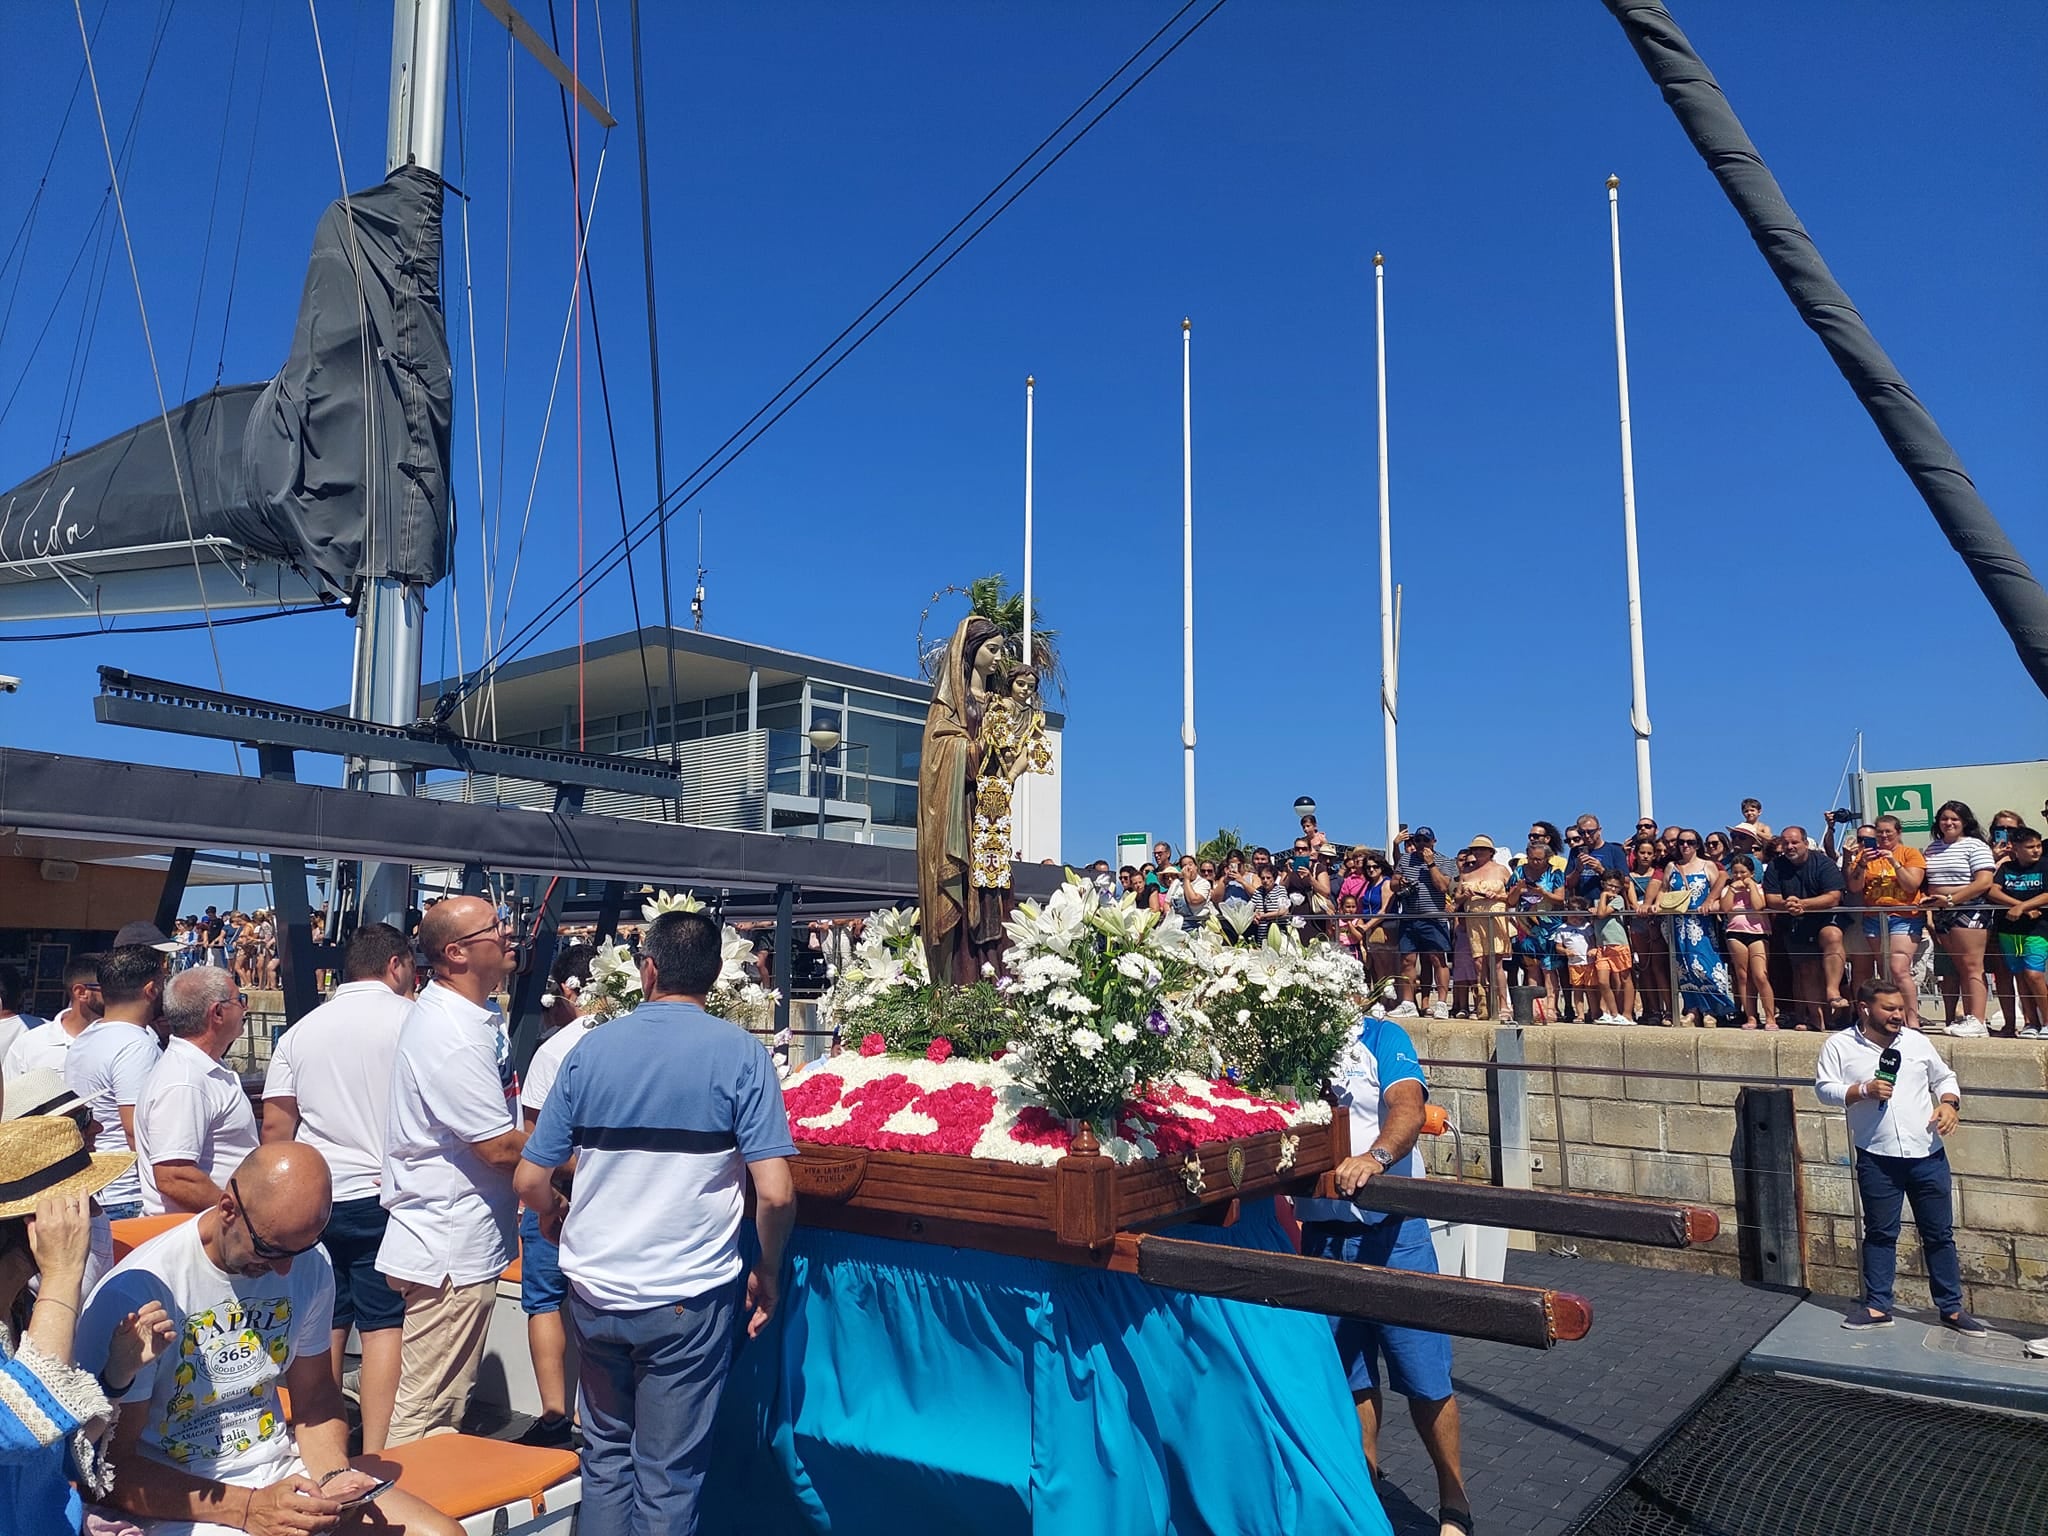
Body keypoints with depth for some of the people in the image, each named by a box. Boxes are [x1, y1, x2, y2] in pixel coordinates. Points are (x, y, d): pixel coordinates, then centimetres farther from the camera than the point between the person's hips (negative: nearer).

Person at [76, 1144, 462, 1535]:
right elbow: (109, 1469, -15)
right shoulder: (136, 1292, -18)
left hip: (282, 1469, 6)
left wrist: (333, 1476, -8)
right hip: (179, 1499, -5)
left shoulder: (310, 1264, -2)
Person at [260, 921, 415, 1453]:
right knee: (384, 1327, 0)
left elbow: (275, 1126, 9)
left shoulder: (301, 1030, 8)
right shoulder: (410, 1019, -7)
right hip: (386, 1197, -5)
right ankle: (375, 1459, 0)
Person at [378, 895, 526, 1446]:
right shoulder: (452, 1037, -25)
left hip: (464, 1243, 10)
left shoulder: (475, 1014, 8)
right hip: (452, 1251, -10)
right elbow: (501, 1148, -22)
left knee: (448, 1400, 20)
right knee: (426, 1410, 3)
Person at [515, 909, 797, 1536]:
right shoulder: (740, 1053, -10)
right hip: (689, 1294, -3)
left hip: (594, 1290, 3)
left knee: (605, 1455, 22)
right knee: (669, 1477, 12)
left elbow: (531, 1181, 3)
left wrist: (561, 1222, 25)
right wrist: (767, 1271, 3)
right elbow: (775, 1193, -16)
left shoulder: (590, 1049, -1)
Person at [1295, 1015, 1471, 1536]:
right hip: (1321, 1235, 3)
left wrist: (1376, 1156, -38)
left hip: (1393, 1232, -2)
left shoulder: (1381, 1037, -4)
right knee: (1349, 1379, 13)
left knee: (1426, 1381, 3)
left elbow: (1408, 1108, -19)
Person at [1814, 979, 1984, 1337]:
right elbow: (1824, 1089, -5)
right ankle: (1878, 1307, 15)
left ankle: (1951, 1308, 21)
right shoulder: (1840, 1046, -2)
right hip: (1877, 1159, -3)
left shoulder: (1917, 1041, 8)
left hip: (1928, 1154, 3)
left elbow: (1944, 1077, 17)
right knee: (1880, 1233, 7)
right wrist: (1864, 1090, -18)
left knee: (1939, 1233, 9)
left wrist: (1948, 1103, -2)